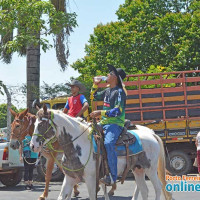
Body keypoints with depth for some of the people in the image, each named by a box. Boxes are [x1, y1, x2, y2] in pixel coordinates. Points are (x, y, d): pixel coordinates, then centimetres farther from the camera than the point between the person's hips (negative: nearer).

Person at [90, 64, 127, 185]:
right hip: (103, 123, 10)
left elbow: (118, 111, -19)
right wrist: (95, 85, 21)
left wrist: (100, 113, -25)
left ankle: (112, 176, -36)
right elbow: (94, 96, 36)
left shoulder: (119, 92, -8)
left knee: (108, 143, -34)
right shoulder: (107, 91, 18)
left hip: (115, 124, -10)